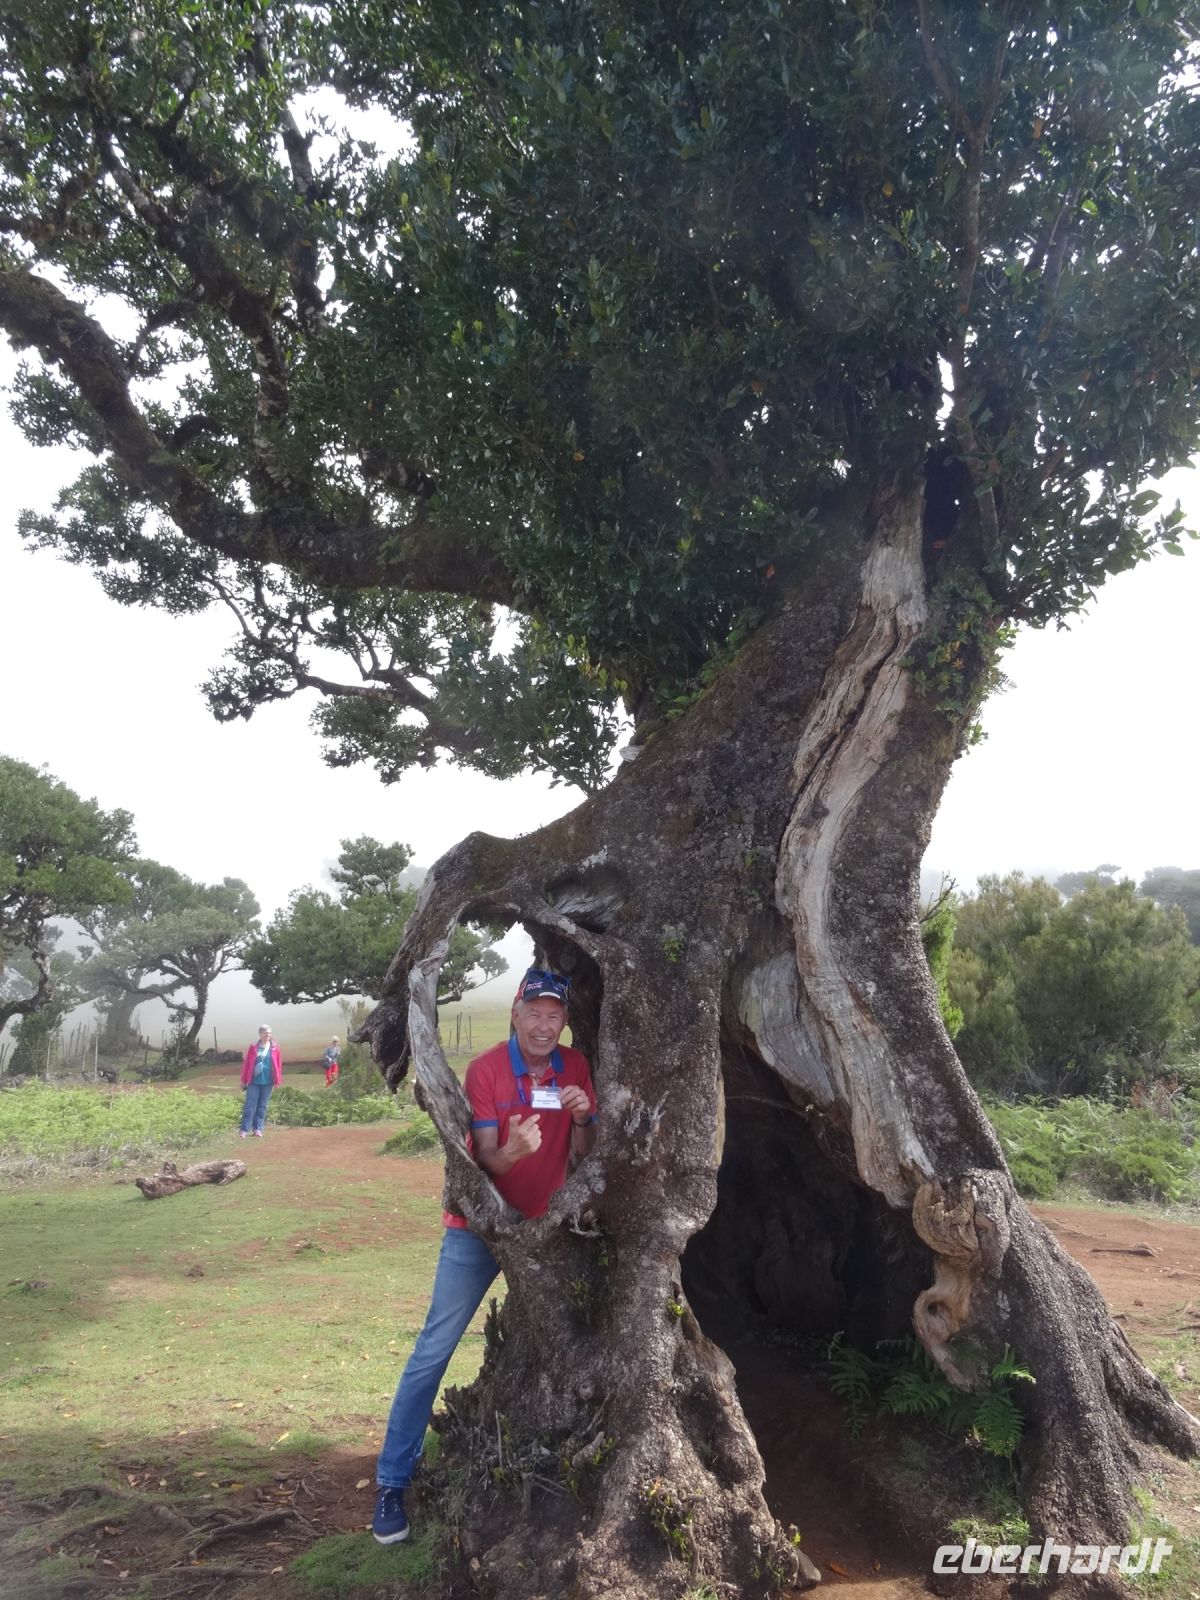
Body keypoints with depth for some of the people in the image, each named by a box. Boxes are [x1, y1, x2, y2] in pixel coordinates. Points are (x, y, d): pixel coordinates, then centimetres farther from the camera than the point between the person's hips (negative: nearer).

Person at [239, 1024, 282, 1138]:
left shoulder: (274, 1048, 2)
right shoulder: (253, 1047, -1)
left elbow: (278, 1064, 4)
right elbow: (246, 1064, 2)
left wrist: (277, 1080, 1)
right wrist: (244, 1080, 2)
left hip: (267, 1082, 1)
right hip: (254, 1081, -1)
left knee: (262, 1106, 8)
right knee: (250, 1105, -2)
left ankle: (257, 1129, 15)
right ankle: (245, 1130, 2)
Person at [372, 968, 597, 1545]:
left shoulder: (575, 1068, -5)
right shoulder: (485, 1069, -17)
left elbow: (584, 1153, -1)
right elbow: (486, 1159, -18)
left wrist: (582, 1118, -23)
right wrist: (513, 1150, -41)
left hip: (543, 1225, 4)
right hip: (478, 1226, -3)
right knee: (433, 1351, -1)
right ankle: (392, 1482, 9)